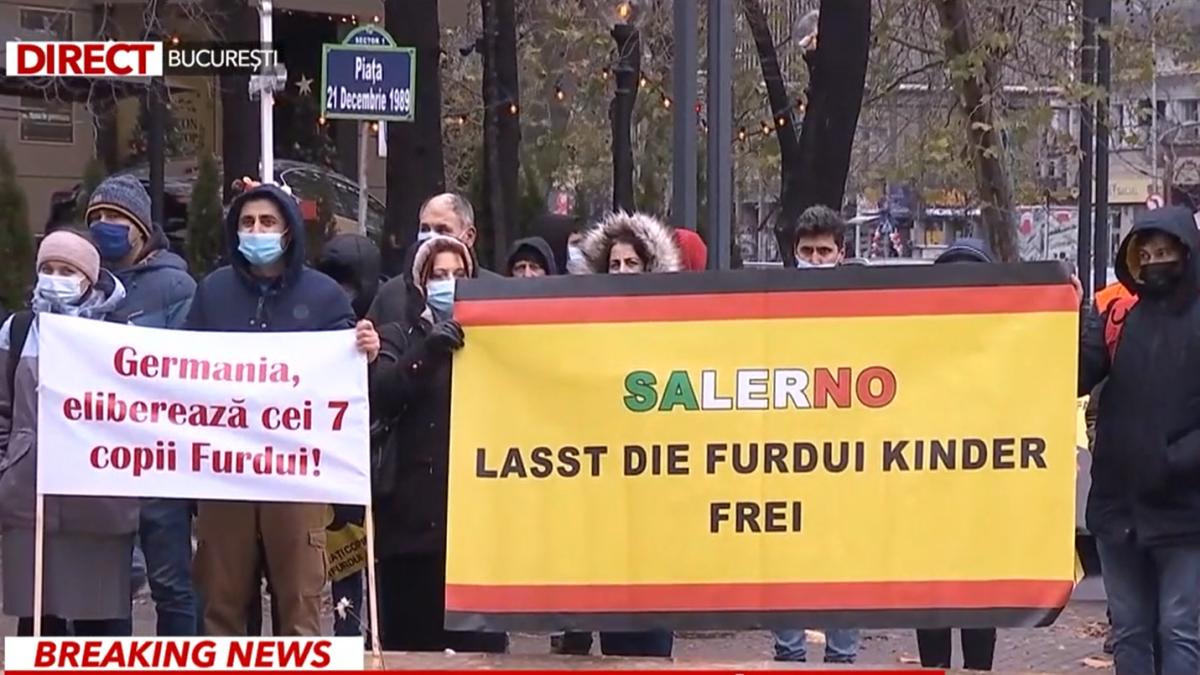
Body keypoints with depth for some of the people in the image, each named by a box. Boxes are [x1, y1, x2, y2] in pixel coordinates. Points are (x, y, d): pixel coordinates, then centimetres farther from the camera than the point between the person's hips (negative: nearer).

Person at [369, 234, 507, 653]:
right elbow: (380, 395, -6)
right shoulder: (399, 335, 12)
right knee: (411, 636, -2)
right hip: (415, 507, -1)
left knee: (482, 639, -5)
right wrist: (427, 353, -19)